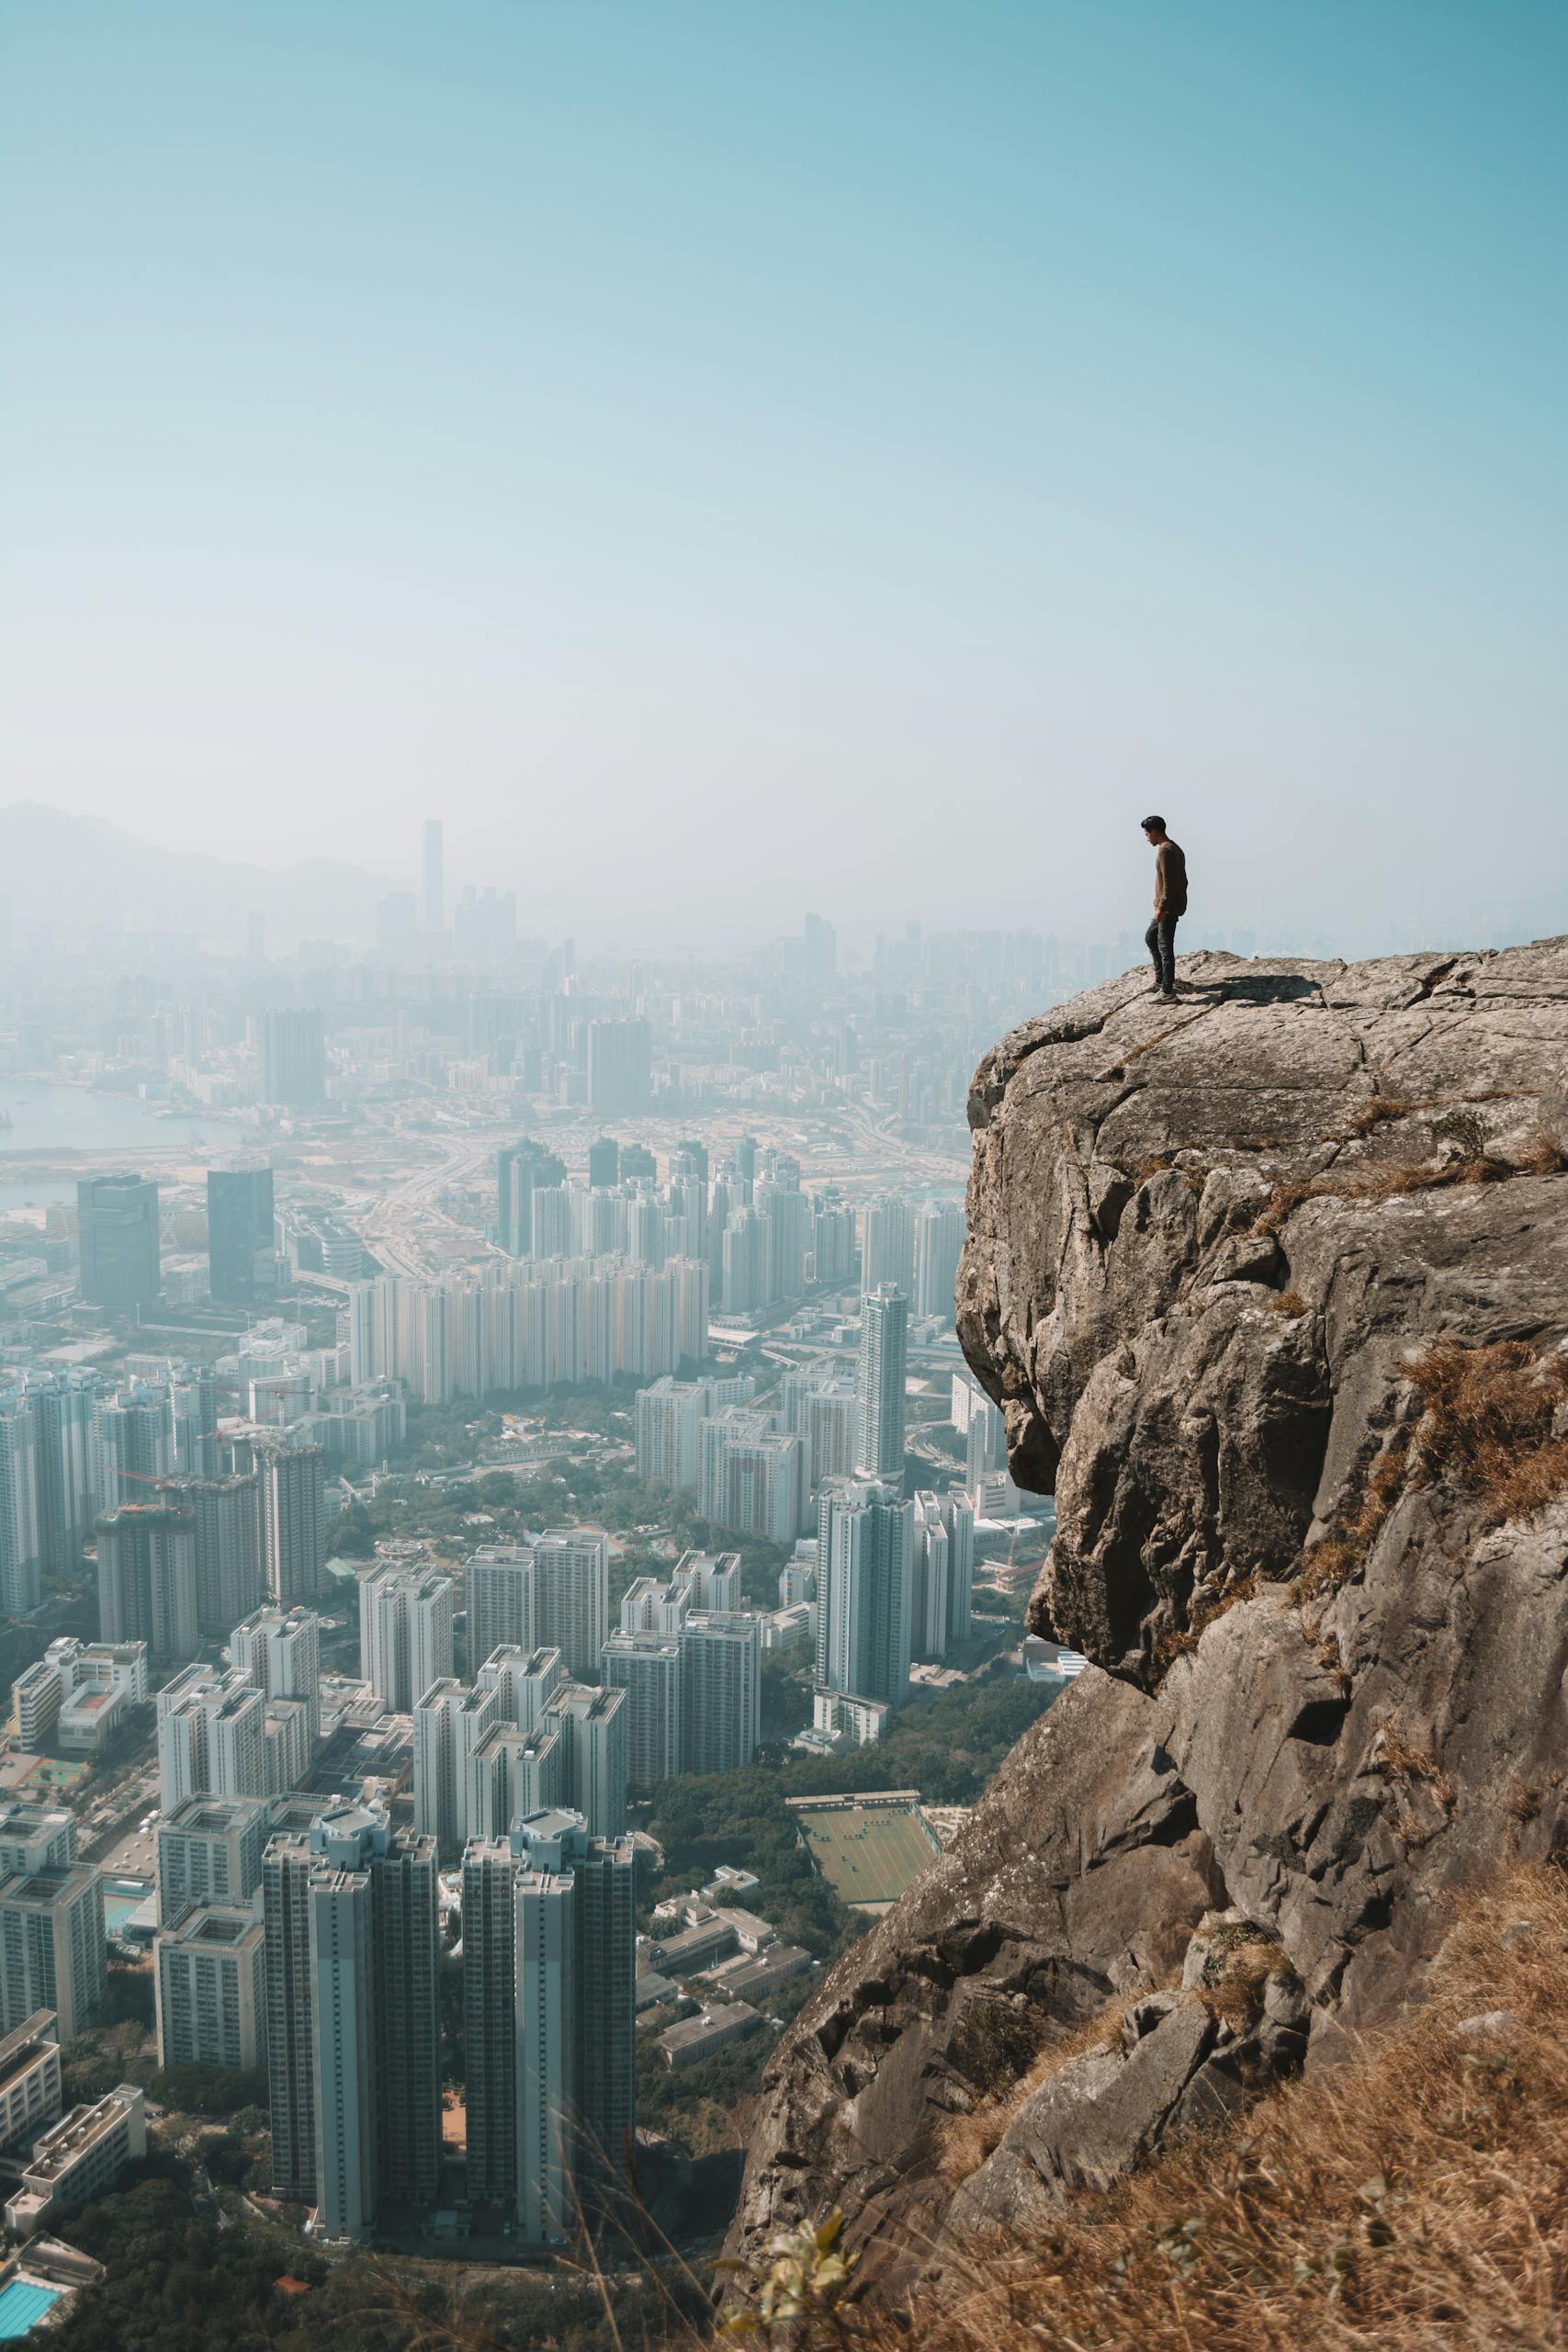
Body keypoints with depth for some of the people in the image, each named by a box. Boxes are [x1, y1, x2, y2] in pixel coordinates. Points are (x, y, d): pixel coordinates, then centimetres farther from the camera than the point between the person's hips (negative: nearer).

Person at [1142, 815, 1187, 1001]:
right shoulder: (1175, 849, 15)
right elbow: (1183, 880, 20)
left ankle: (1167, 992, -5)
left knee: (1165, 947, -7)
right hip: (1174, 906, 11)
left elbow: (1169, 883, -24)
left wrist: (1162, 908, -23)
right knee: (1150, 937, 20)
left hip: (1168, 908, -11)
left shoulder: (1165, 851, -17)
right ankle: (1161, 981, 23)